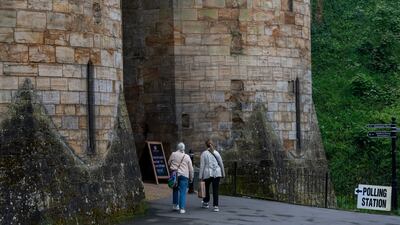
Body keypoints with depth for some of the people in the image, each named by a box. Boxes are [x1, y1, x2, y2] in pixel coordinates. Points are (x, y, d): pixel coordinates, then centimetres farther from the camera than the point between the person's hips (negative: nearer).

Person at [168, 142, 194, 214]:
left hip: (174, 174, 1)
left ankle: (175, 205, 23)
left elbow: (169, 163, 13)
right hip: (184, 175, -1)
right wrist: (191, 177, 15)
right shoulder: (187, 156, 1)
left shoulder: (173, 154, -1)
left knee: (175, 190, 20)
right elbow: (190, 168, 5)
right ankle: (182, 208, -6)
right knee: (183, 192, -1)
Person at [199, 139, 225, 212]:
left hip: (207, 173, -2)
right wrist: (223, 174, 22)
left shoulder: (204, 154, 0)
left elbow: (202, 165, -3)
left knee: (206, 188, 17)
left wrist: (200, 176, -1)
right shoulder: (216, 153, 8)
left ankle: (205, 202, 29)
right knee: (215, 190, -1)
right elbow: (221, 164, 12)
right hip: (217, 173, 2)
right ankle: (215, 206, -8)